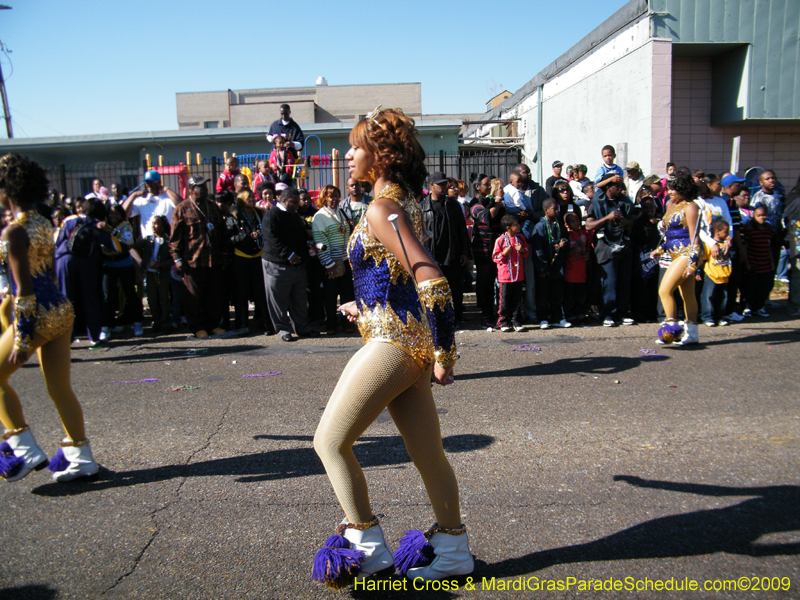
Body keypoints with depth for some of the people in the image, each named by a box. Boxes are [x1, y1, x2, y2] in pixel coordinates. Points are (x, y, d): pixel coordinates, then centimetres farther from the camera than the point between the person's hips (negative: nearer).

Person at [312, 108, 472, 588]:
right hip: (411, 342, 9)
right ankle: (454, 551, 29)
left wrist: (444, 352, -19)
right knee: (429, 455, 15)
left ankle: (368, 548, 15)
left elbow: (430, 278, -23)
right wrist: (366, 307, 23)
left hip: (392, 343, -9)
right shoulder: (403, 200, 14)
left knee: (331, 442, 4)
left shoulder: (382, 209, -15)